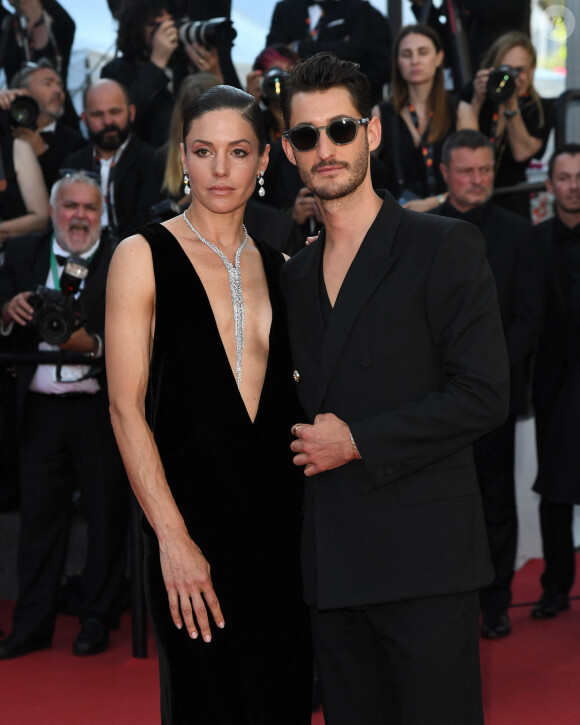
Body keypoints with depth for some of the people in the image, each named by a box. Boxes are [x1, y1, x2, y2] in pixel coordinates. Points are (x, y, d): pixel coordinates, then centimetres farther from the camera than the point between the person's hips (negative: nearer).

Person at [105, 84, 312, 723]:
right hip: (193, 518, -4)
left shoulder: (278, 267, 12)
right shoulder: (143, 256, -2)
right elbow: (126, 406, -8)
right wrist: (172, 538, -14)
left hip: (280, 520, 4)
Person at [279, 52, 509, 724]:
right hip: (332, 564, 6)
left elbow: (484, 394, -11)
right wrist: (309, 441, 6)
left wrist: (359, 441, -11)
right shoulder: (295, 274, 16)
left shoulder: (446, 247, -4)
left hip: (423, 562, -6)